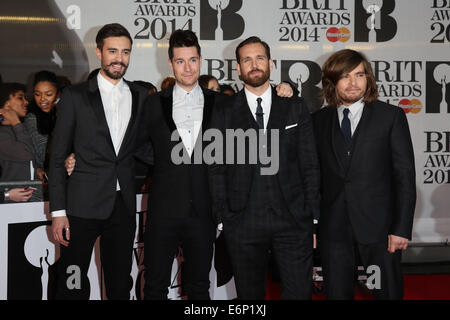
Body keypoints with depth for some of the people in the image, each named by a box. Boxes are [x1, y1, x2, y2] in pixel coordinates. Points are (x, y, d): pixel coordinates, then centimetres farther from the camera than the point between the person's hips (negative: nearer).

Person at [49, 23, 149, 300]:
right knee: (72, 286, 3)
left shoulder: (141, 96, 9)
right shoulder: (75, 96, 0)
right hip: (83, 204, -3)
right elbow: (57, 157, -1)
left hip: (123, 205, 3)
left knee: (120, 285, 12)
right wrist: (58, 211, -6)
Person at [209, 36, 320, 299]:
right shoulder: (225, 112, 4)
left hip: (293, 221, 1)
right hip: (243, 225, 0)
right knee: (249, 294, 11)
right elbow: (217, 170, 4)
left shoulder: (296, 108, 8)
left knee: (300, 292, 1)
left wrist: (314, 219, 1)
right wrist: (223, 217, -3)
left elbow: (310, 166, 6)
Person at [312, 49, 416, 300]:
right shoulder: (319, 120, 8)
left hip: (379, 227, -2)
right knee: (337, 293, 9)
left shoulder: (391, 116, 0)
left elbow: (405, 175, -3)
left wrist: (401, 228, -9)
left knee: (388, 292, 6)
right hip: (334, 229, 2)